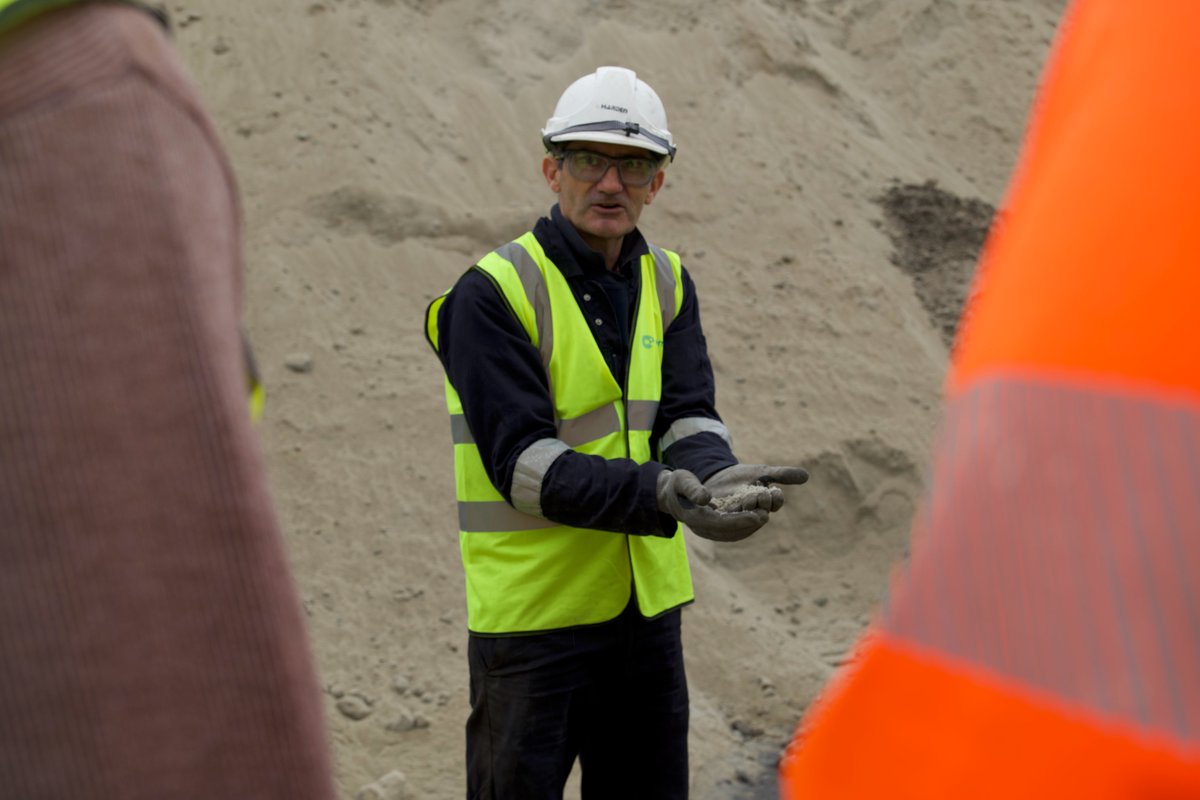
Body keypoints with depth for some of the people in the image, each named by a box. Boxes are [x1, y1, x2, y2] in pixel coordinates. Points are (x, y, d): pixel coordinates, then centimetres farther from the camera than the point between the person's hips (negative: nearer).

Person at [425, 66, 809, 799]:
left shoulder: (668, 284, 9)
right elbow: (522, 461, -20)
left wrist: (715, 475, -26)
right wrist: (659, 496, -32)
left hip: (646, 603, 6)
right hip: (533, 608, -6)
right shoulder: (492, 294, -12)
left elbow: (687, 417, -2)